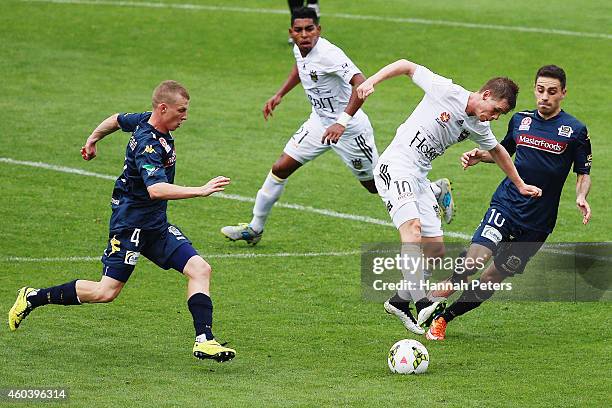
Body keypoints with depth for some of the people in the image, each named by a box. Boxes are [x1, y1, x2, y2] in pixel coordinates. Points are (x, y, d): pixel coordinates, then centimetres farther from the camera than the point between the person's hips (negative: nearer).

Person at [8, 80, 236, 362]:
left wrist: (93, 140, 43)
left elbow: (117, 120, 25)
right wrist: (200, 191, -43)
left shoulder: (146, 120, 4)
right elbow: (156, 189, -39)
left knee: (200, 269, -5)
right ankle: (33, 298, 8)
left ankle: (204, 341, -9)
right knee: (106, 292, -8)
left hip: (155, 223, 9)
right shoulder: (148, 145, -25)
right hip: (131, 222, -9)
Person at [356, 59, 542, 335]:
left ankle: (400, 301, 21)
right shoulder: (446, 91, -11)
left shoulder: (478, 127, 10)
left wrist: (520, 185, 37)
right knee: (412, 226, -29)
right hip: (395, 167, -8)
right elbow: (407, 66, -5)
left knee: (436, 251, 4)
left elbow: (497, 152, 30)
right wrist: (372, 81, -16)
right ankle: (421, 302, -38)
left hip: (419, 178, 8)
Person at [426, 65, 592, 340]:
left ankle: (444, 318, 17)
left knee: (493, 279, 2)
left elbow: (583, 173, 4)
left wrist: (581, 197, -16)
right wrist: (480, 156, 6)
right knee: (473, 261, -23)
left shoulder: (575, 131, -4)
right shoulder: (520, 120, 6)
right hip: (505, 205, 1)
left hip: (539, 222, -1)